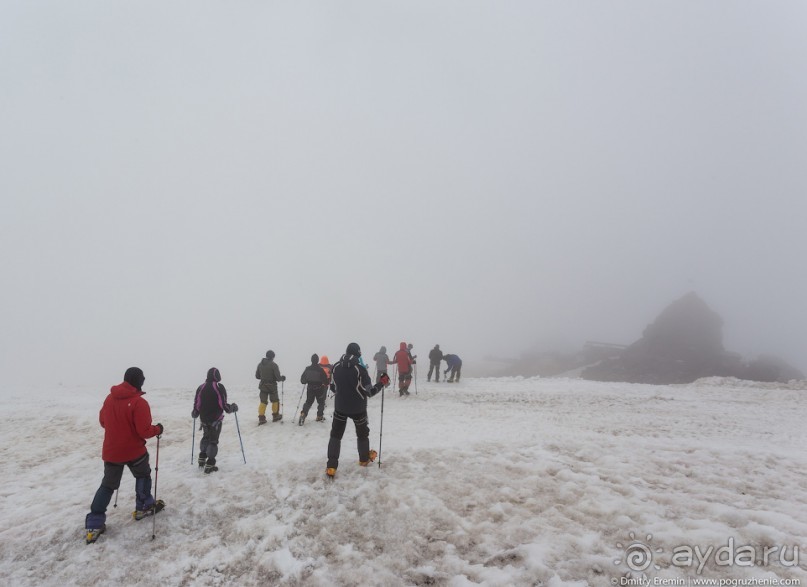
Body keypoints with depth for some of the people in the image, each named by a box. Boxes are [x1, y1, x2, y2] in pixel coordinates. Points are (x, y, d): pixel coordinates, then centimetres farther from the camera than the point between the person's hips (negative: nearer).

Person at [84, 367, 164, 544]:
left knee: (107, 485, 13)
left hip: (111, 451, 5)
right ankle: (143, 507, 31)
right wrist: (157, 429, -2)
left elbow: (103, 421, 14)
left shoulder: (109, 398, 0)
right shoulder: (139, 402, -21)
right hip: (134, 450, -5)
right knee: (143, 475, 22)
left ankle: (94, 525, 8)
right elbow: (144, 431, -21)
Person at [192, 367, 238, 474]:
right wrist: (233, 408, 2)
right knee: (213, 441, 2)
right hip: (216, 419, -5)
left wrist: (194, 414, 21)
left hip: (204, 419, 5)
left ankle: (202, 460, 28)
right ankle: (209, 465, 1)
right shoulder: (219, 387, -14)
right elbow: (223, 404, -16)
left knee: (206, 438, 24)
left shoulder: (201, 388, 0)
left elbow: (197, 404, 2)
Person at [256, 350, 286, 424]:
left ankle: (261, 418, 1)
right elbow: (278, 377, -17)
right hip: (272, 386, -4)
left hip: (263, 386, 4)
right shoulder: (273, 365, -16)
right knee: (275, 401, 15)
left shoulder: (260, 364, 1)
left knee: (263, 402, 8)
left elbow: (257, 376, 9)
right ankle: (275, 416, 24)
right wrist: (283, 378, 4)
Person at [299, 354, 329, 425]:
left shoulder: (307, 369, -6)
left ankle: (303, 414, -7)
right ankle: (320, 416, 19)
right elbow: (326, 380, -11)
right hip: (319, 389, -3)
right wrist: (326, 384, 10)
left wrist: (304, 382, 24)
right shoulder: (320, 370, -16)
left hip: (310, 389, 3)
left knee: (308, 402, 13)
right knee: (321, 402, 16)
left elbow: (302, 379, 3)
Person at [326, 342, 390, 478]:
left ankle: (331, 467, 2)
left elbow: (334, 388, 5)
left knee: (336, 435, 12)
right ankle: (364, 459, 38)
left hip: (340, 407, 2)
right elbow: (369, 392, -16)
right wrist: (383, 382, -4)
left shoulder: (336, 367, -7)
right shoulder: (360, 369, -20)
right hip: (358, 409, -2)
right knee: (362, 433, 21)